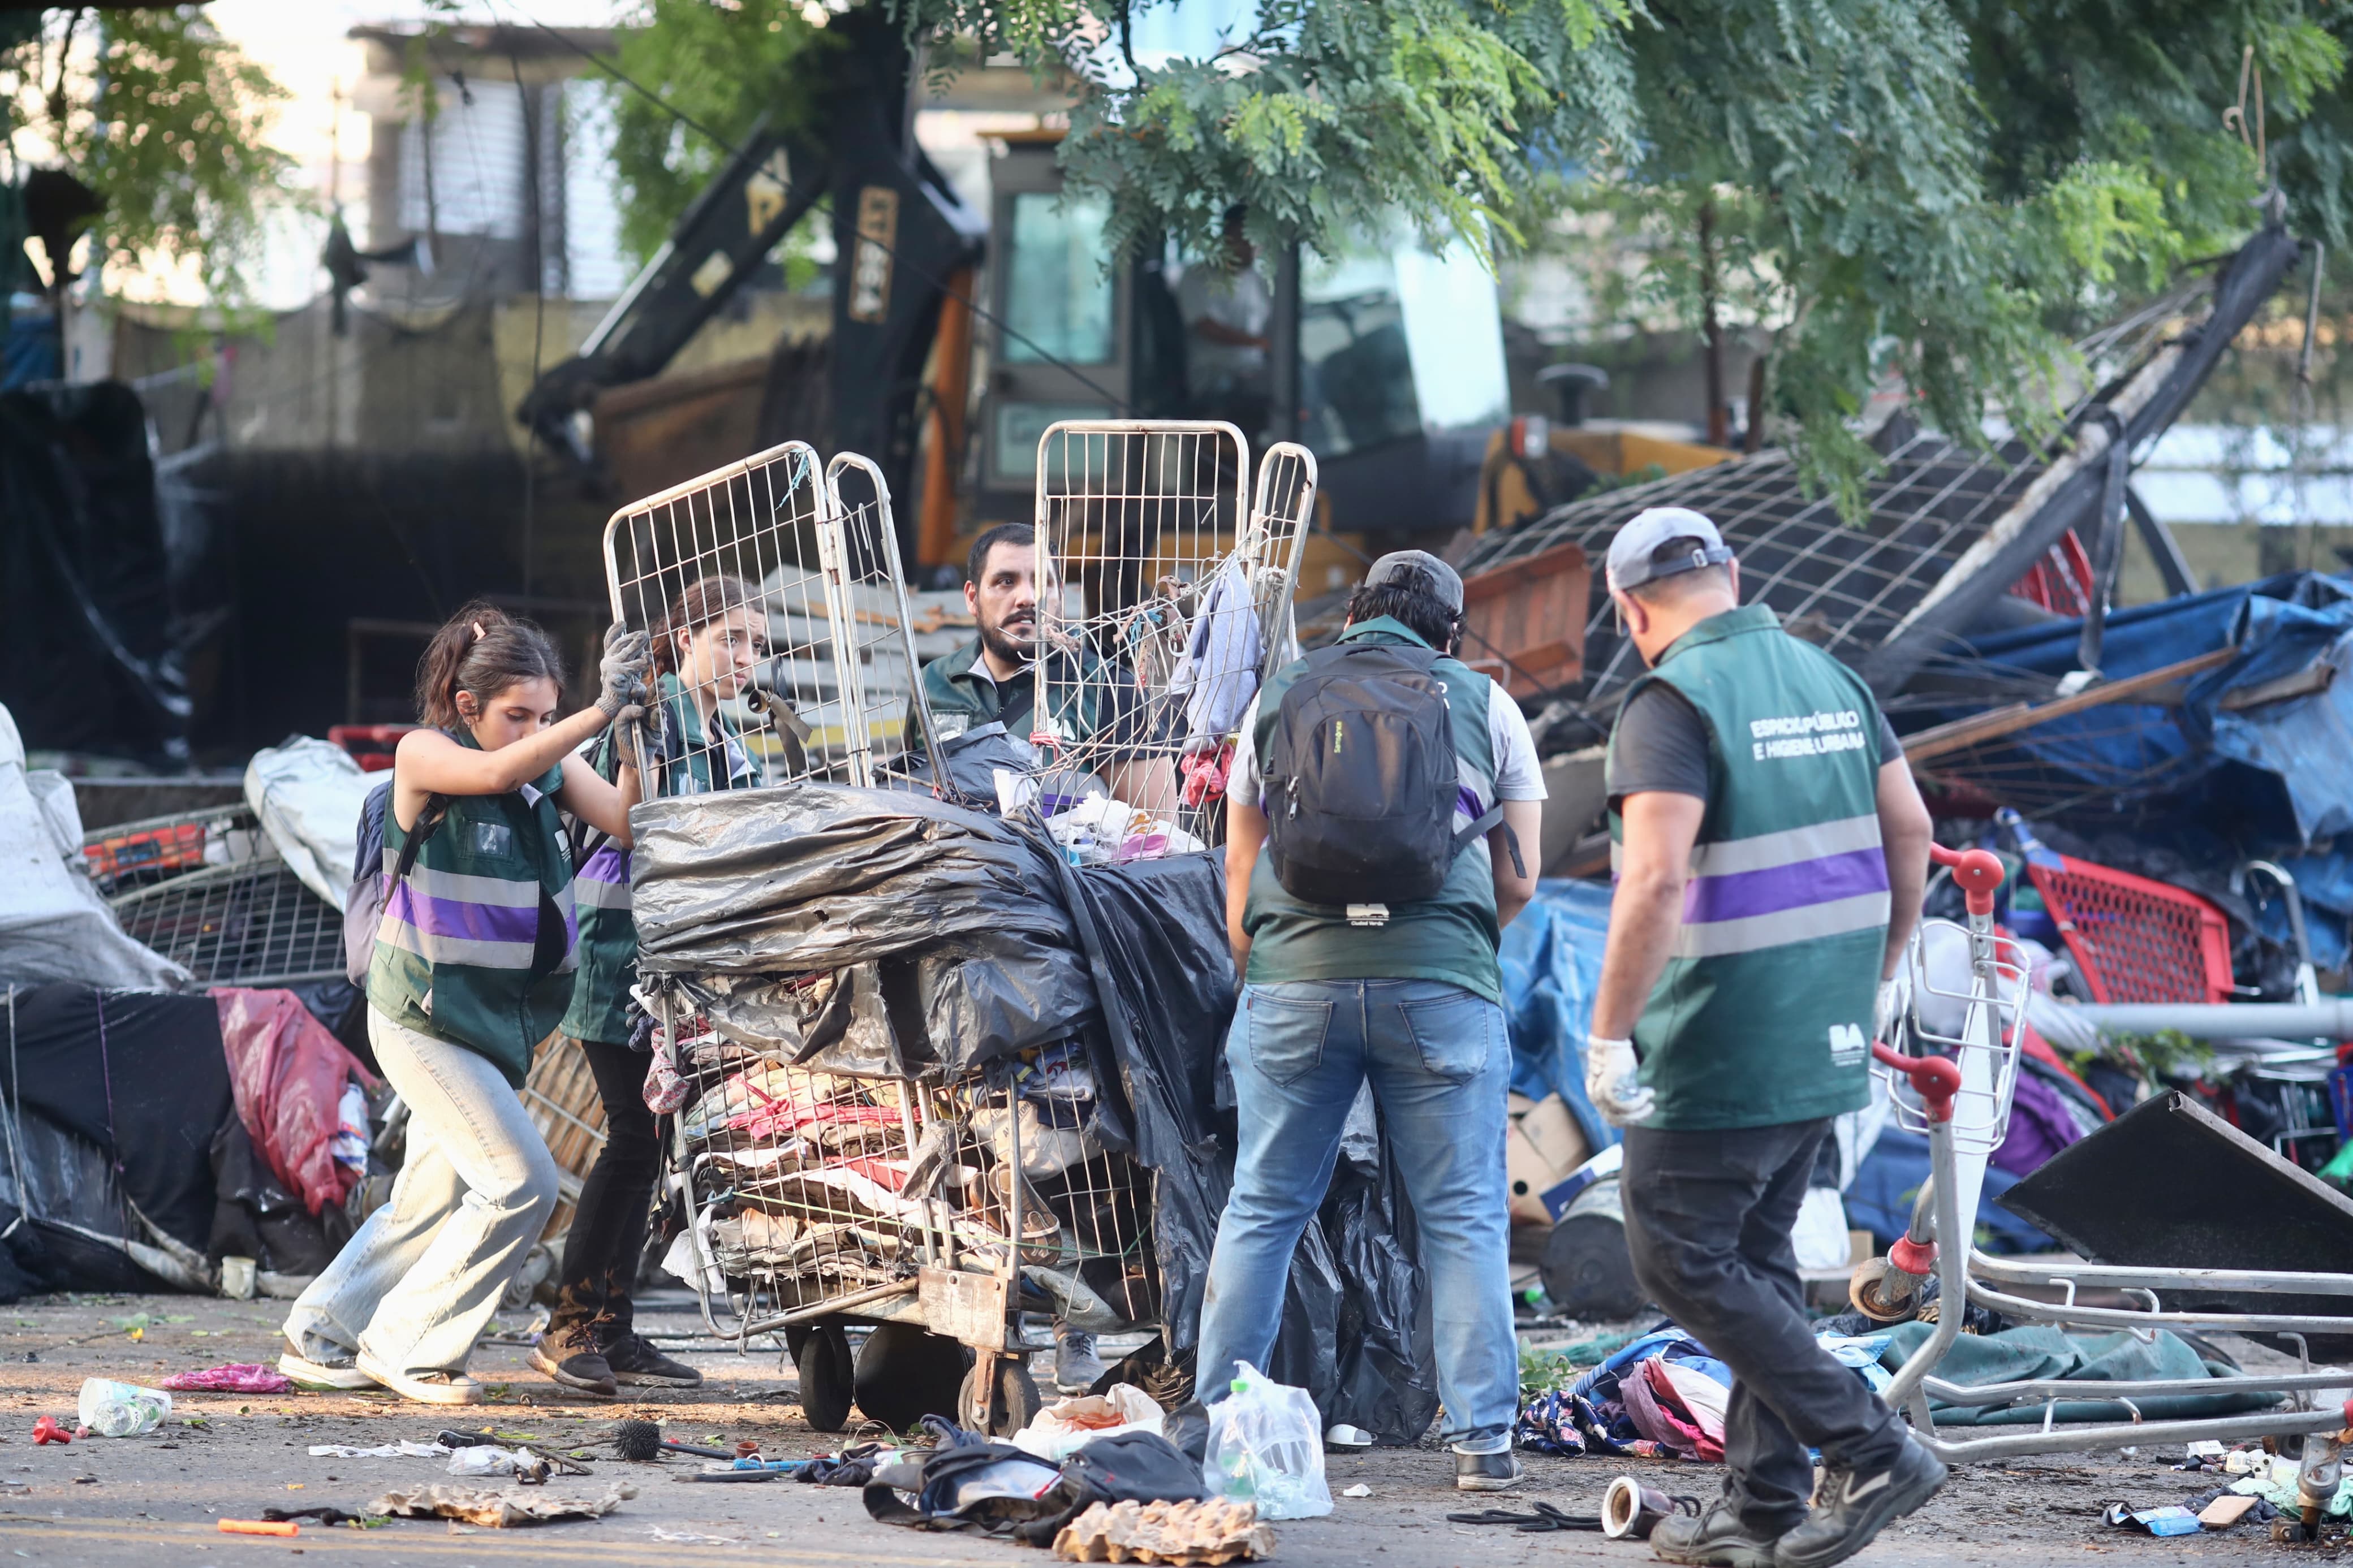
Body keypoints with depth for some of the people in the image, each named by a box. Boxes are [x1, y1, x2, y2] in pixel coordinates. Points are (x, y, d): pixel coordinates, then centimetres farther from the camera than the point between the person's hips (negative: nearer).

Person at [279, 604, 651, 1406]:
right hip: (424, 1015, -7)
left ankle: (319, 1338, 31)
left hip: (499, 1019, 7)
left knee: (433, 1199, 16)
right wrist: (600, 712, -42)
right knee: (521, 1185, -13)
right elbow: (499, 772, -34)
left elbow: (625, 823, -12)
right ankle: (406, 1347, 0)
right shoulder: (424, 755, -13)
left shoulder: (553, 766, 3)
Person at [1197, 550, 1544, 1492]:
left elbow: (1240, 870, 17)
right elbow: (1518, 883, 10)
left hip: (1296, 977, 1)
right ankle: (1482, 1439, 1)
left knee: (1261, 1210, 9)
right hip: (1442, 982, -1)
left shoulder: (1280, 698, 16)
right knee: (1463, 1217, 4)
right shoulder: (1483, 704, 13)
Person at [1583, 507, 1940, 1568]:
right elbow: (1909, 831, 13)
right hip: (1824, 1033, 8)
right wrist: (1875, 974, 24)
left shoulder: (1673, 703, -16)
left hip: (1722, 1045, -8)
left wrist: (1607, 1037, -21)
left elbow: (1655, 881, -25)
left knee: (1679, 1261, 1)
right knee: (1756, 1255, 16)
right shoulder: (1826, 677, 9)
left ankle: (1868, 1452, -4)